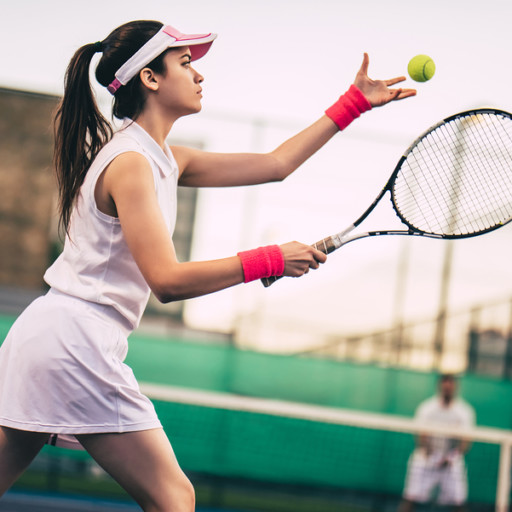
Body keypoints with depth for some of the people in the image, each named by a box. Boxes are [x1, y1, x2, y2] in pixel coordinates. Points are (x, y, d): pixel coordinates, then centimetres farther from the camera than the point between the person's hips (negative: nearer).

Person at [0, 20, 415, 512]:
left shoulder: (165, 160, 16)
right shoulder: (129, 162, -13)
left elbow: (274, 163, 21)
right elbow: (167, 280, -19)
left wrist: (355, 102, 23)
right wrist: (271, 260, -14)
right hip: (77, 342, -10)